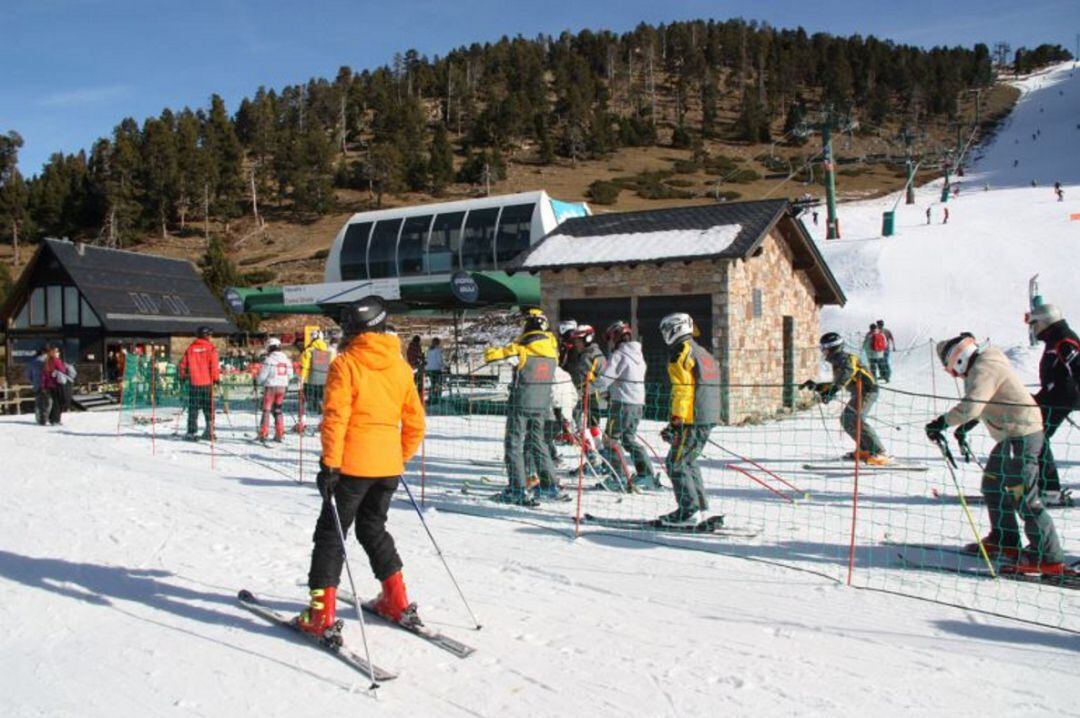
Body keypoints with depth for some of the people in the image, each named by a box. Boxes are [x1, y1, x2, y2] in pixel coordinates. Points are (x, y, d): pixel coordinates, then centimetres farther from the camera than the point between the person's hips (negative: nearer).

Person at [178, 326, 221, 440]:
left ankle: (191, 432, 2)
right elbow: (214, 365, -12)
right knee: (208, 408, 9)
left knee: (193, 408, 6)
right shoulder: (210, 348, -6)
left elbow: (182, 364, 5)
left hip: (193, 383, 2)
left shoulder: (190, 348, 3)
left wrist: (182, 377, 18)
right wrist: (216, 378, -3)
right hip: (207, 383, -2)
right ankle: (209, 431, 9)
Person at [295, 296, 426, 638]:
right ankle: (398, 602, 26)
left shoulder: (346, 363, -8)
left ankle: (322, 615, 4)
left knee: (331, 533, 6)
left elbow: (335, 417, -16)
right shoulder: (401, 366, 8)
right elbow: (415, 422, 12)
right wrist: (402, 457, 22)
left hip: (353, 463, -6)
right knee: (373, 527, 22)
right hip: (389, 465, 6)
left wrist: (329, 463, -13)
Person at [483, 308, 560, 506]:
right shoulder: (552, 350, 2)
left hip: (521, 403, -5)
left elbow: (490, 355, -13)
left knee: (514, 444, 3)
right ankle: (552, 485, 18)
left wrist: (492, 351, 12)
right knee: (537, 442, 18)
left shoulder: (521, 348, -14)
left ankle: (518, 490, -2)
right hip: (542, 405, 6)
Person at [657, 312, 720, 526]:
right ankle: (700, 506, 20)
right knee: (688, 461, 18)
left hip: (691, 421, -9)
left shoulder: (681, 354, -9)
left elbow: (682, 390, -16)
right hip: (708, 419, 10)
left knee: (675, 463, -4)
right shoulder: (704, 354, 20)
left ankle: (689, 511, -5)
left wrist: (675, 421, -17)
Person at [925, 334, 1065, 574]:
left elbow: (970, 407, -30)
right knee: (992, 484, 19)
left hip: (1021, 435, -11)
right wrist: (963, 428, 29)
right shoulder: (982, 368, 14)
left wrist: (942, 423, -21)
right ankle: (1005, 541, 29)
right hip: (1013, 436, 11)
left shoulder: (983, 370, -18)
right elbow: (981, 407, 26)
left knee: (1023, 496, -9)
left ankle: (1049, 557, -4)